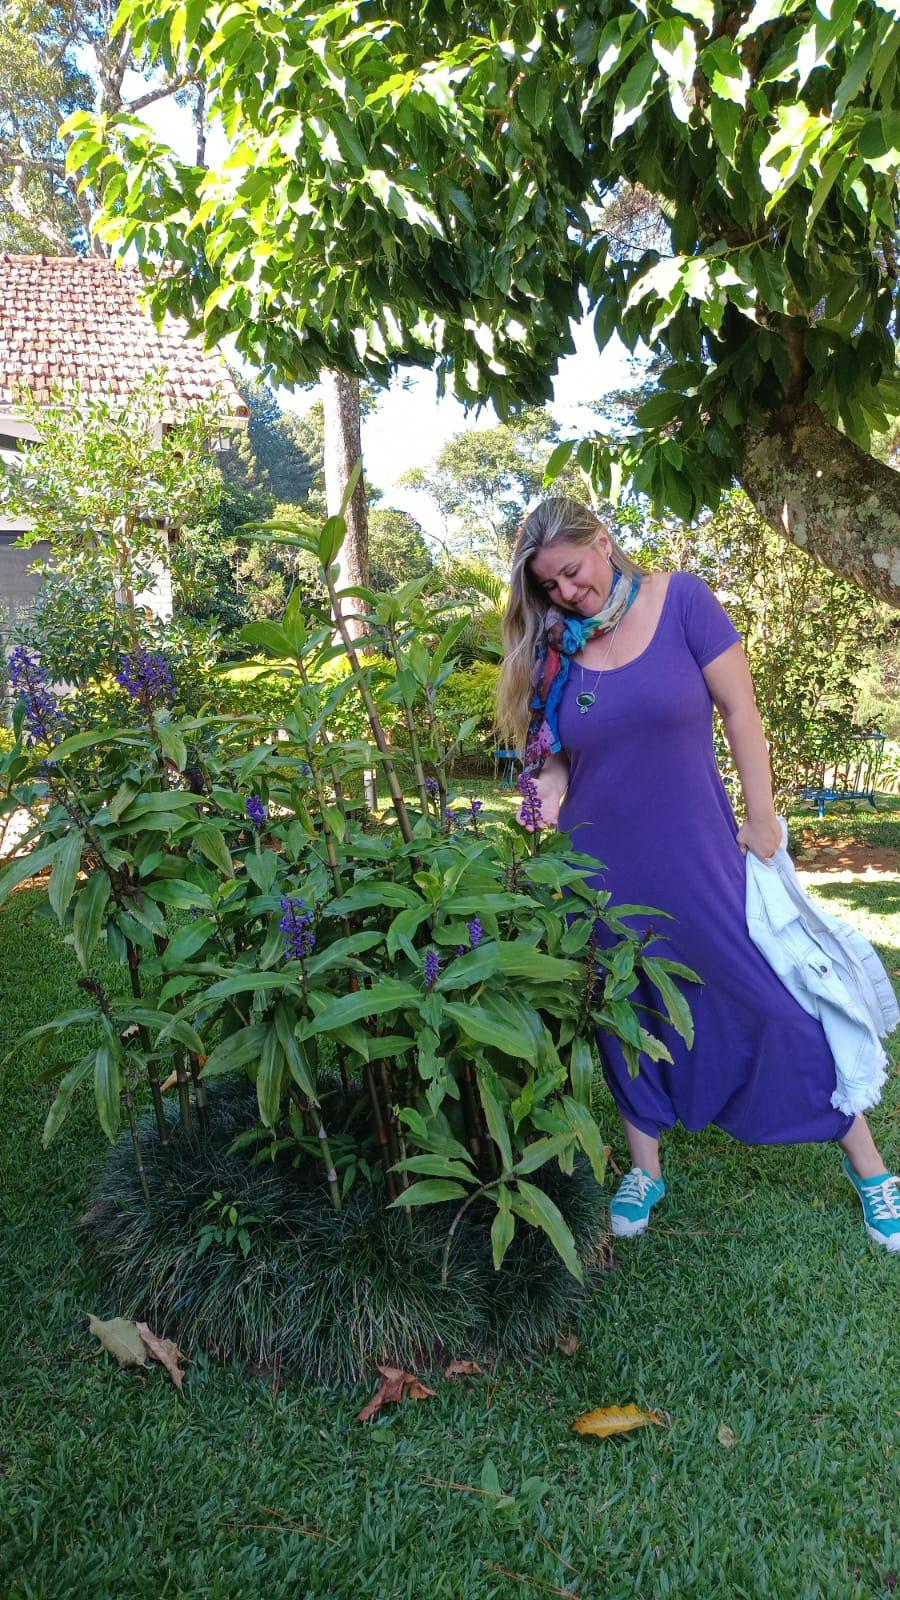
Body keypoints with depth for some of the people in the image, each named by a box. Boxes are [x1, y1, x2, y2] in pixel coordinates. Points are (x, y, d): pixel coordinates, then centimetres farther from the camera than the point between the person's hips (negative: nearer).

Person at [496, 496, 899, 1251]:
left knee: (769, 997, 2)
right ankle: (646, 1168, 33)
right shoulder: (552, 646, 1)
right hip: (601, 865, 3)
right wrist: (548, 800, -13)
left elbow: (738, 708, -6)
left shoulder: (680, 599, -7)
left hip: (696, 852, -3)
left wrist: (762, 819, -6)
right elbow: (556, 754, 8)